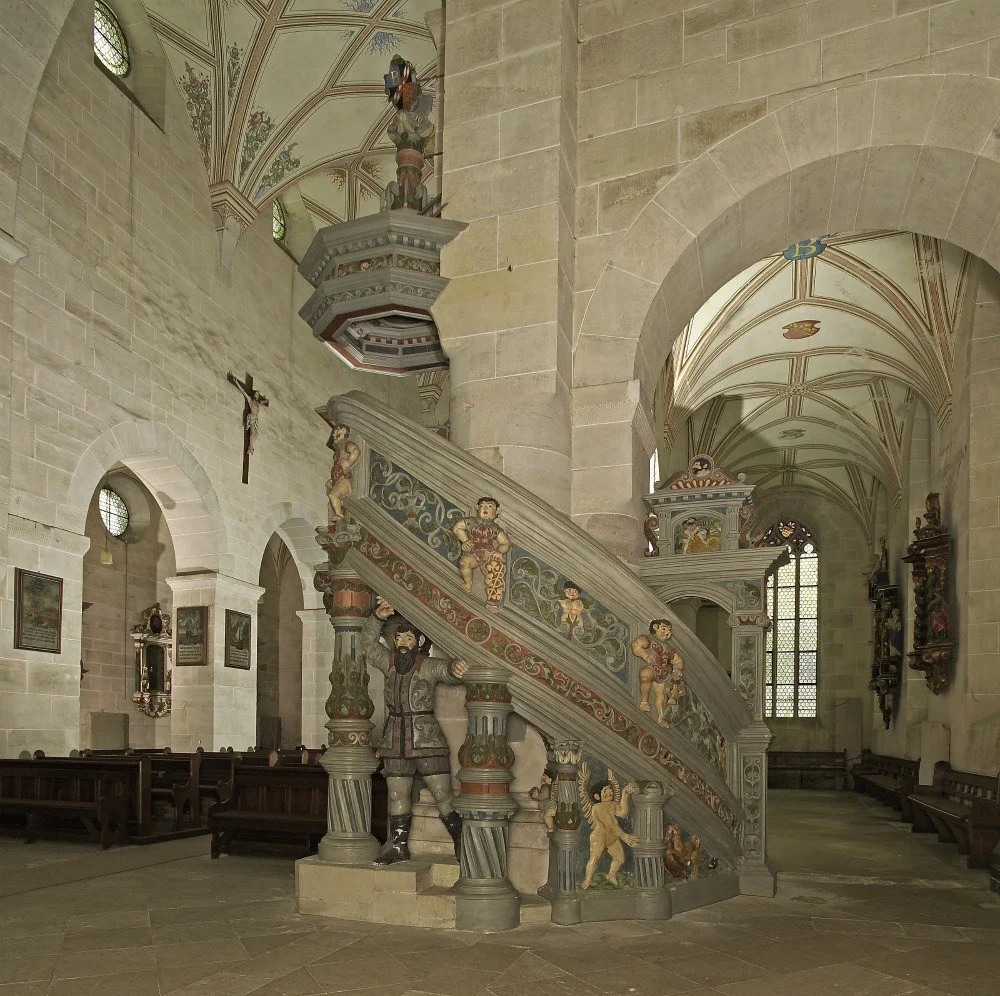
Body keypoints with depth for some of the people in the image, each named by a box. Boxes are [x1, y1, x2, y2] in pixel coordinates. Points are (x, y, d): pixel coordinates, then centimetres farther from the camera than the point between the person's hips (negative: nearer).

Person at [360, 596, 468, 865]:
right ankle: (398, 847, 22)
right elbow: (368, 641, 14)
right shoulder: (389, 663, 10)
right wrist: (378, 616, -1)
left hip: (426, 740, -5)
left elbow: (447, 671, -21)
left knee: (443, 798, -4)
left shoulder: (428, 666, -4)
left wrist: (456, 668, -46)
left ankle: (464, 847, 5)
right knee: (397, 797, 10)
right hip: (395, 741, 5)